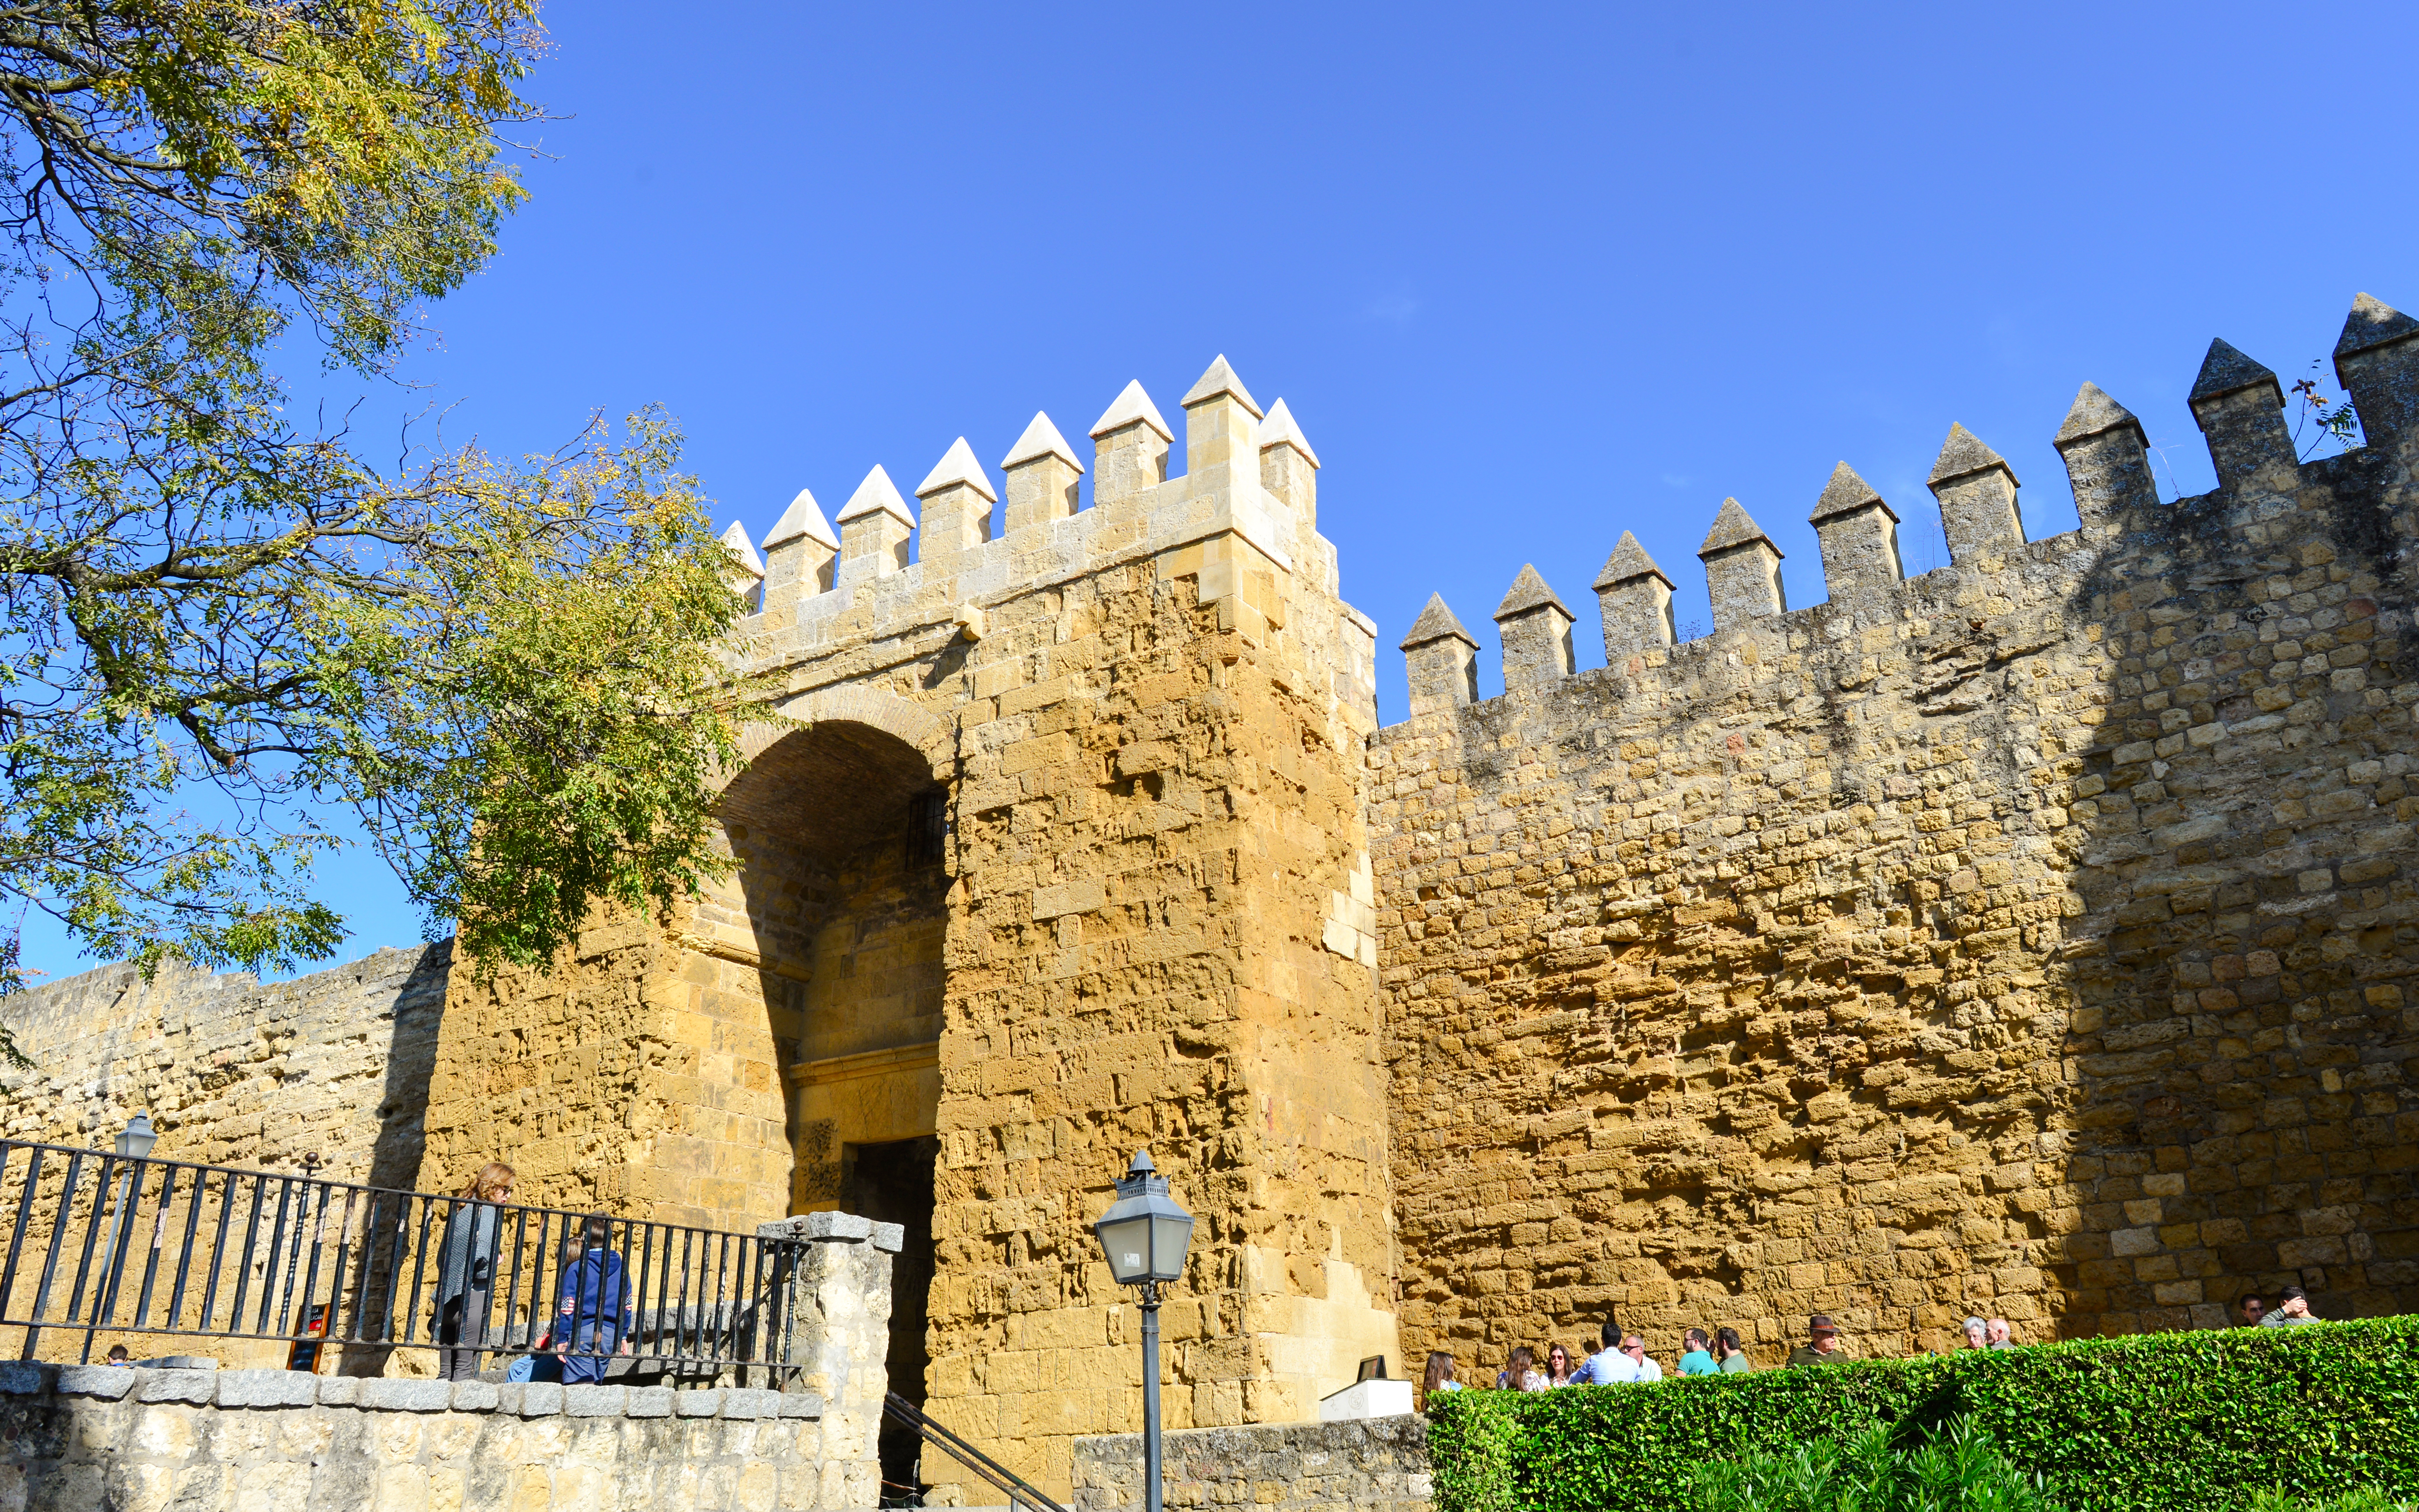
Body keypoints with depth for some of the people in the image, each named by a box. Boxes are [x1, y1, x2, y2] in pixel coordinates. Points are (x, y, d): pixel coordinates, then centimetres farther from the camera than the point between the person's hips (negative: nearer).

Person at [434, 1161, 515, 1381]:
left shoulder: (459, 1210, 17)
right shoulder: (488, 1212, -8)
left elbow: (441, 1256, 19)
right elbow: (482, 1256, -19)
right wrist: (494, 1266, -1)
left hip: (447, 1298, 7)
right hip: (472, 1297, -7)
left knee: (446, 1371, 9)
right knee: (466, 1371, -6)